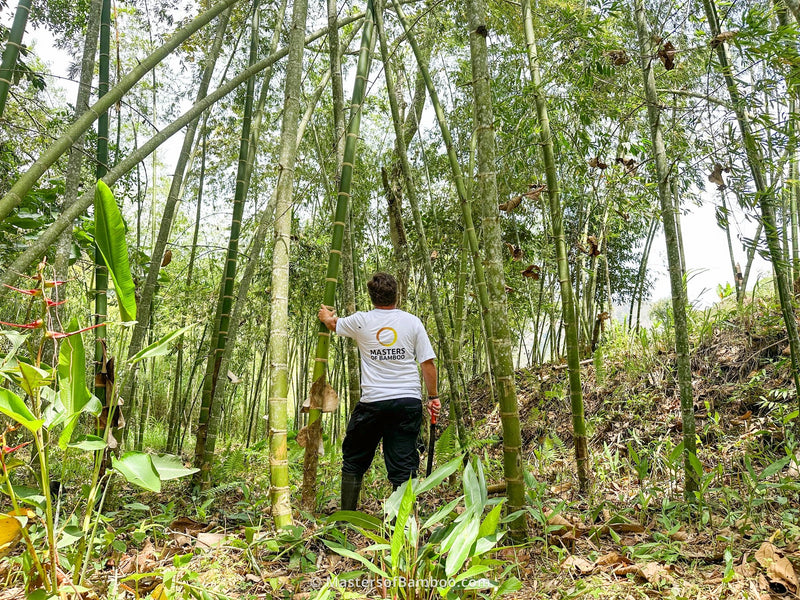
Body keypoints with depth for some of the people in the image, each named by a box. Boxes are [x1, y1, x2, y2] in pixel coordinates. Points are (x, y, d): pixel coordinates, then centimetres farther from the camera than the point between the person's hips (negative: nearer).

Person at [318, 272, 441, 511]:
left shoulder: (361, 321, 0)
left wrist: (325, 315, 44)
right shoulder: (412, 322, 2)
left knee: (354, 460, 15)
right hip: (409, 401, 1)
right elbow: (428, 362, 1)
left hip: (373, 401, -1)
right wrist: (433, 396, 11)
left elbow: (333, 323, 22)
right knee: (403, 463, 5)